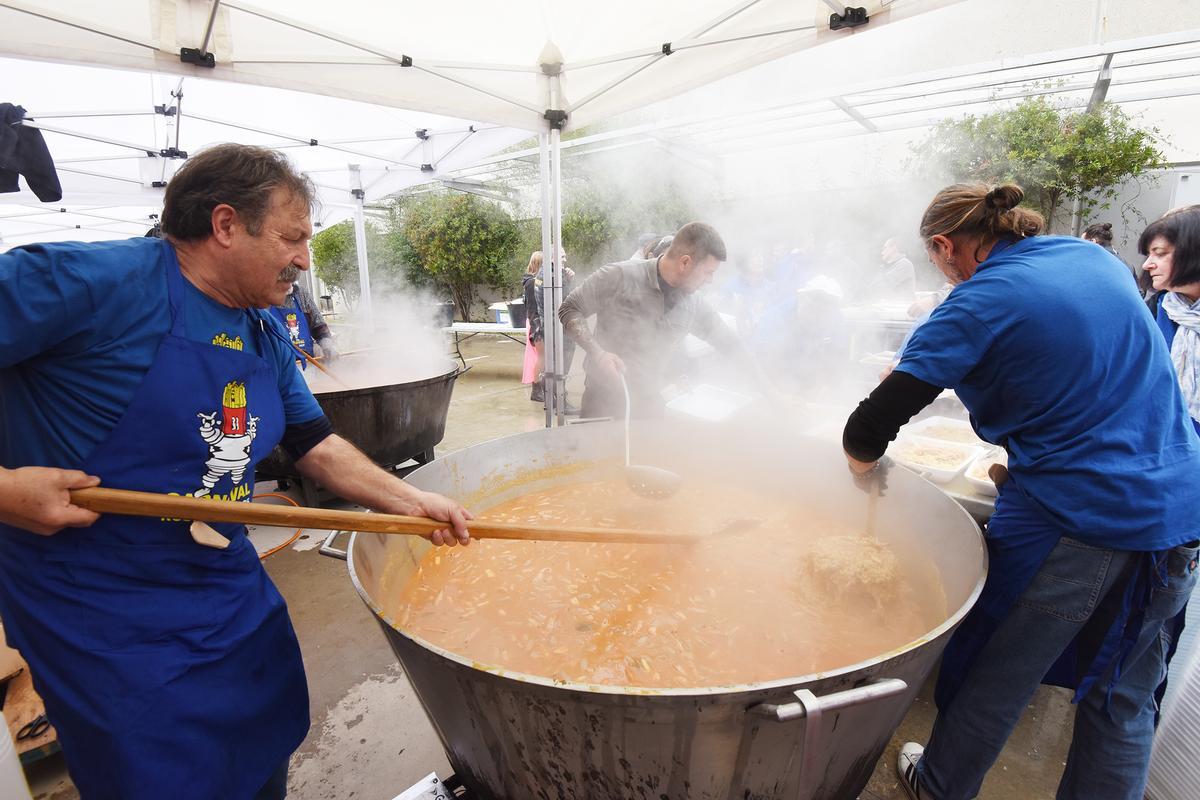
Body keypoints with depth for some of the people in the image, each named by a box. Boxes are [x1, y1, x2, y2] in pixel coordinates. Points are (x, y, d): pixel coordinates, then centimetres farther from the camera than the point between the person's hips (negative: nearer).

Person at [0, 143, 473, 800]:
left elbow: (317, 447, 5)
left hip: (234, 592, 7)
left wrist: (410, 501, -2)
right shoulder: (87, 278, -20)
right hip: (104, 618, -6)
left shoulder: (269, 336, 3)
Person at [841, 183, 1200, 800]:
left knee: (996, 674, 14)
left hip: (1070, 521, -6)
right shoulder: (1095, 257, 7)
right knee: (1124, 700, 19)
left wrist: (868, 472, 1)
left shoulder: (979, 302, -14)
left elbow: (864, 434, -20)